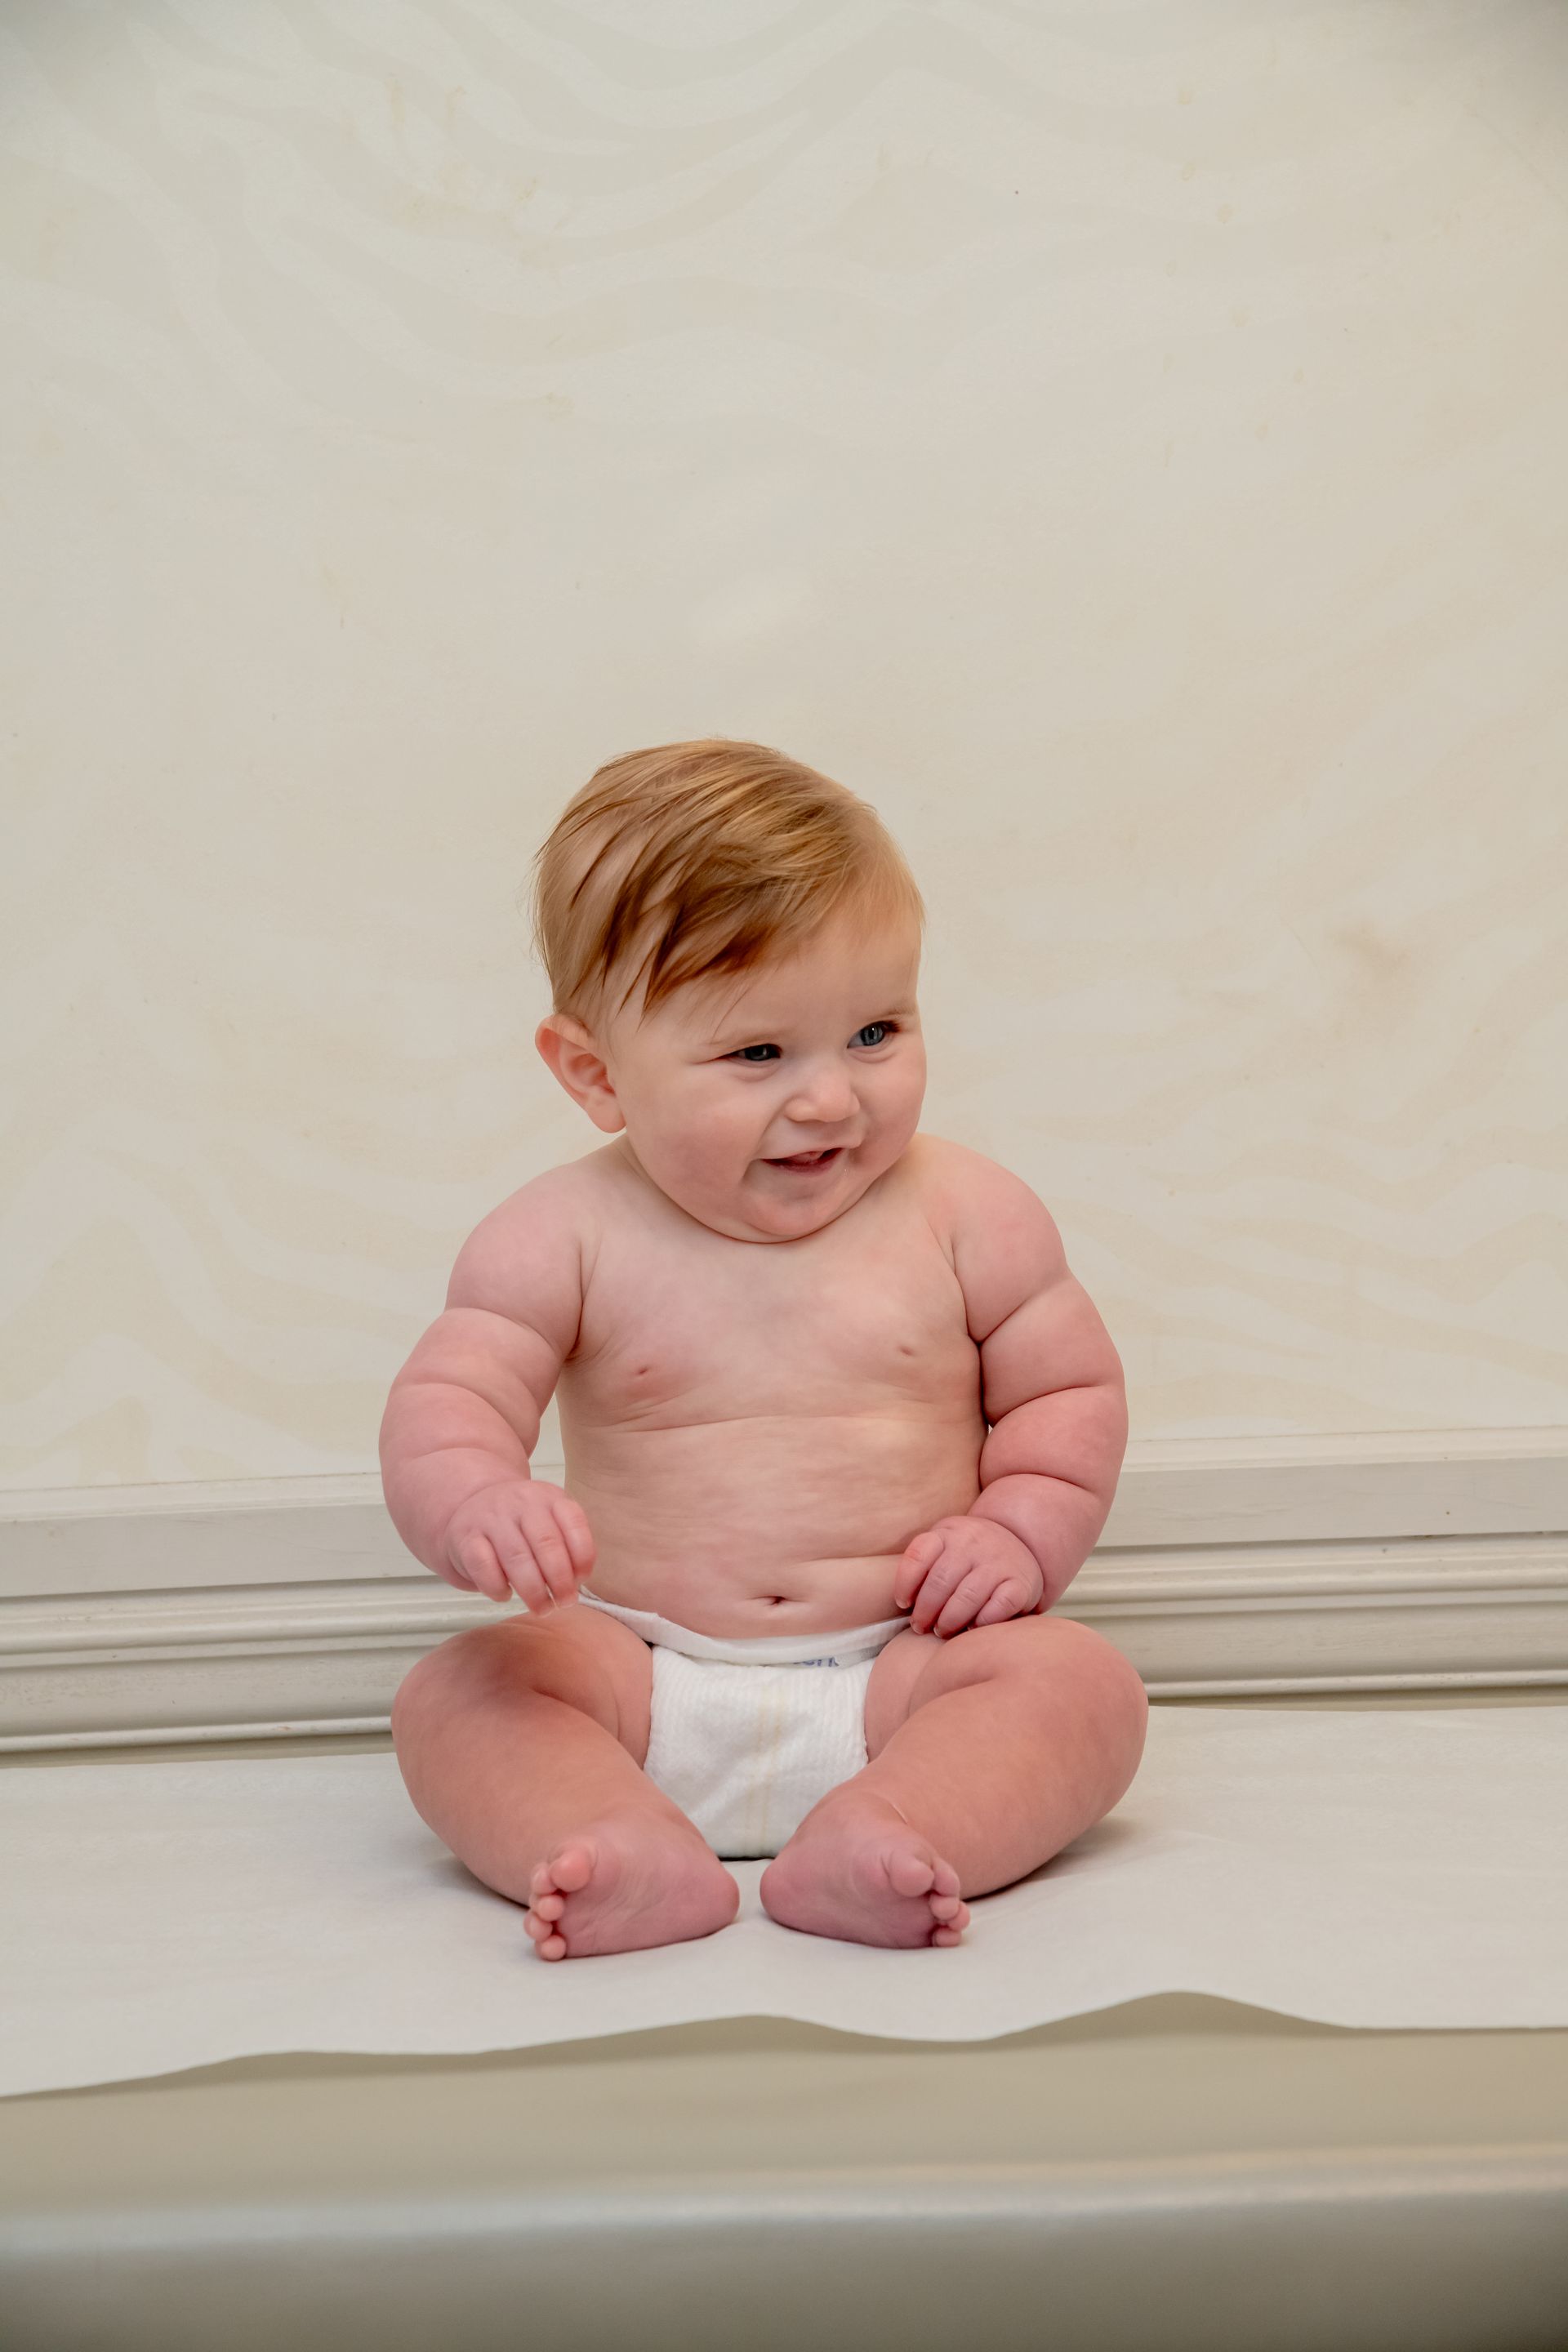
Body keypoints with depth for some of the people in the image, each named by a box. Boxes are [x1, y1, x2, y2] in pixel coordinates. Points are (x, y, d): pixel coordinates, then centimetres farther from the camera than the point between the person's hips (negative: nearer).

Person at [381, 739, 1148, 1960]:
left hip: (898, 1676, 0)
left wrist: (1021, 1535, -9)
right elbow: (448, 1398, -9)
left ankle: (876, 1840, -42)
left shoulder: (967, 1213, 0)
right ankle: (635, 1858, -41)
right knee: (456, 1689, -21)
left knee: (1081, 1677, -25)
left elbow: (1070, 1387, 9)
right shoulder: (565, 1236, -3)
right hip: (642, 1683, 0)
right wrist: (474, 1502, -32)